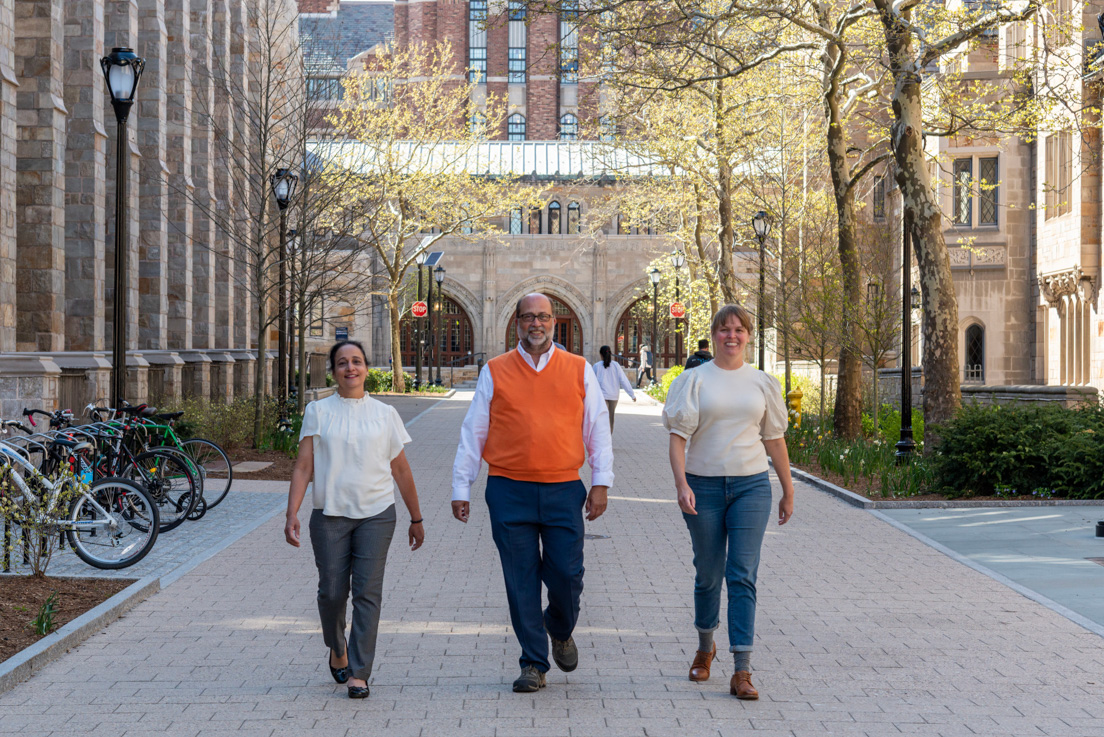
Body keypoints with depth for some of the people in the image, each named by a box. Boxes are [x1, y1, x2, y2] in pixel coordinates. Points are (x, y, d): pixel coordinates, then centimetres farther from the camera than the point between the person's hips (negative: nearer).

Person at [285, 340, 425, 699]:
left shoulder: (385, 414, 8)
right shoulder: (318, 411, 6)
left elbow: (401, 470, 13)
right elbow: (303, 467, 1)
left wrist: (416, 518, 16)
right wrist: (292, 514, -8)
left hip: (376, 514, 0)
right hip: (330, 515, 0)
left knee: (368, 592, -6)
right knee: (332, 591, 1)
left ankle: (359, 673, -2)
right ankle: (337, 649, 30)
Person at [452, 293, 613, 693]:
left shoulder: (579, 370, 9)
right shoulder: (495, 372, 7)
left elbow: (598, 429, 10)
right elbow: (473, 432, 9)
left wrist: (601, 482, 2)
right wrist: (460, 488, 6)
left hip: (564, 490, 0)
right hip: (509, 491, 0)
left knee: (567, 576, -2)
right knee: (521, 582, 1)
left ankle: (560, 630, 31)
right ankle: (534, 663, 13)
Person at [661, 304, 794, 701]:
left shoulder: (762, 383, 8)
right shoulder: (694, 380, 1)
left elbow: (774, 440, 13)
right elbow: (678, 435, -5)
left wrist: (788, 491, 15)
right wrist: (681, 483, -18)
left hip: (751, 486, 1)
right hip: (704, 485, 0)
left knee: (742, 576, -7)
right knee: (708, 573, 11)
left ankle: (742, 672, -9)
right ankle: (705, 646, 37)